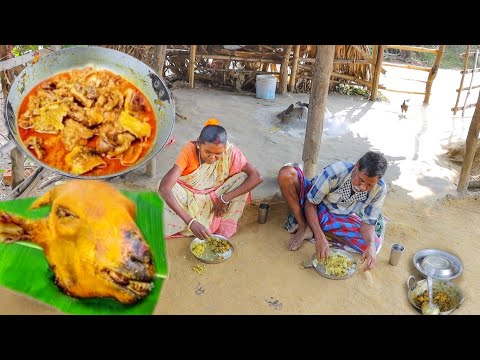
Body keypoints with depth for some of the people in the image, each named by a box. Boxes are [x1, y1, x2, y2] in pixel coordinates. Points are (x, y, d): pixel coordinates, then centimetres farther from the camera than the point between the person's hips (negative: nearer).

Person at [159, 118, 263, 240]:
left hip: (215, 199, 2)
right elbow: (164, 188, -40)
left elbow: (257, 177, -27)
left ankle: (225, 226, -11)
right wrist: (191, 222, -50)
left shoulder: (230, 151, -25)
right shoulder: (189, 150, -31)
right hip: (188, 195, -1)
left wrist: (225, 198, -32)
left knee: (243, 177, -23)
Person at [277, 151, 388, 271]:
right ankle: (303, 227, -17)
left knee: (375, 245, -24)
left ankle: (311, 229, -16)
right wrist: (319, 237, -36)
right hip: (314, 208, -3)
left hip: (341, 217, 3)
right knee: (285, 173, -29)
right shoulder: (336, 171, -32)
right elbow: (310, 203, -24)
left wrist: (371, 246, -35)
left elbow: (368, 222, -13)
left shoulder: (380, 189, -21)